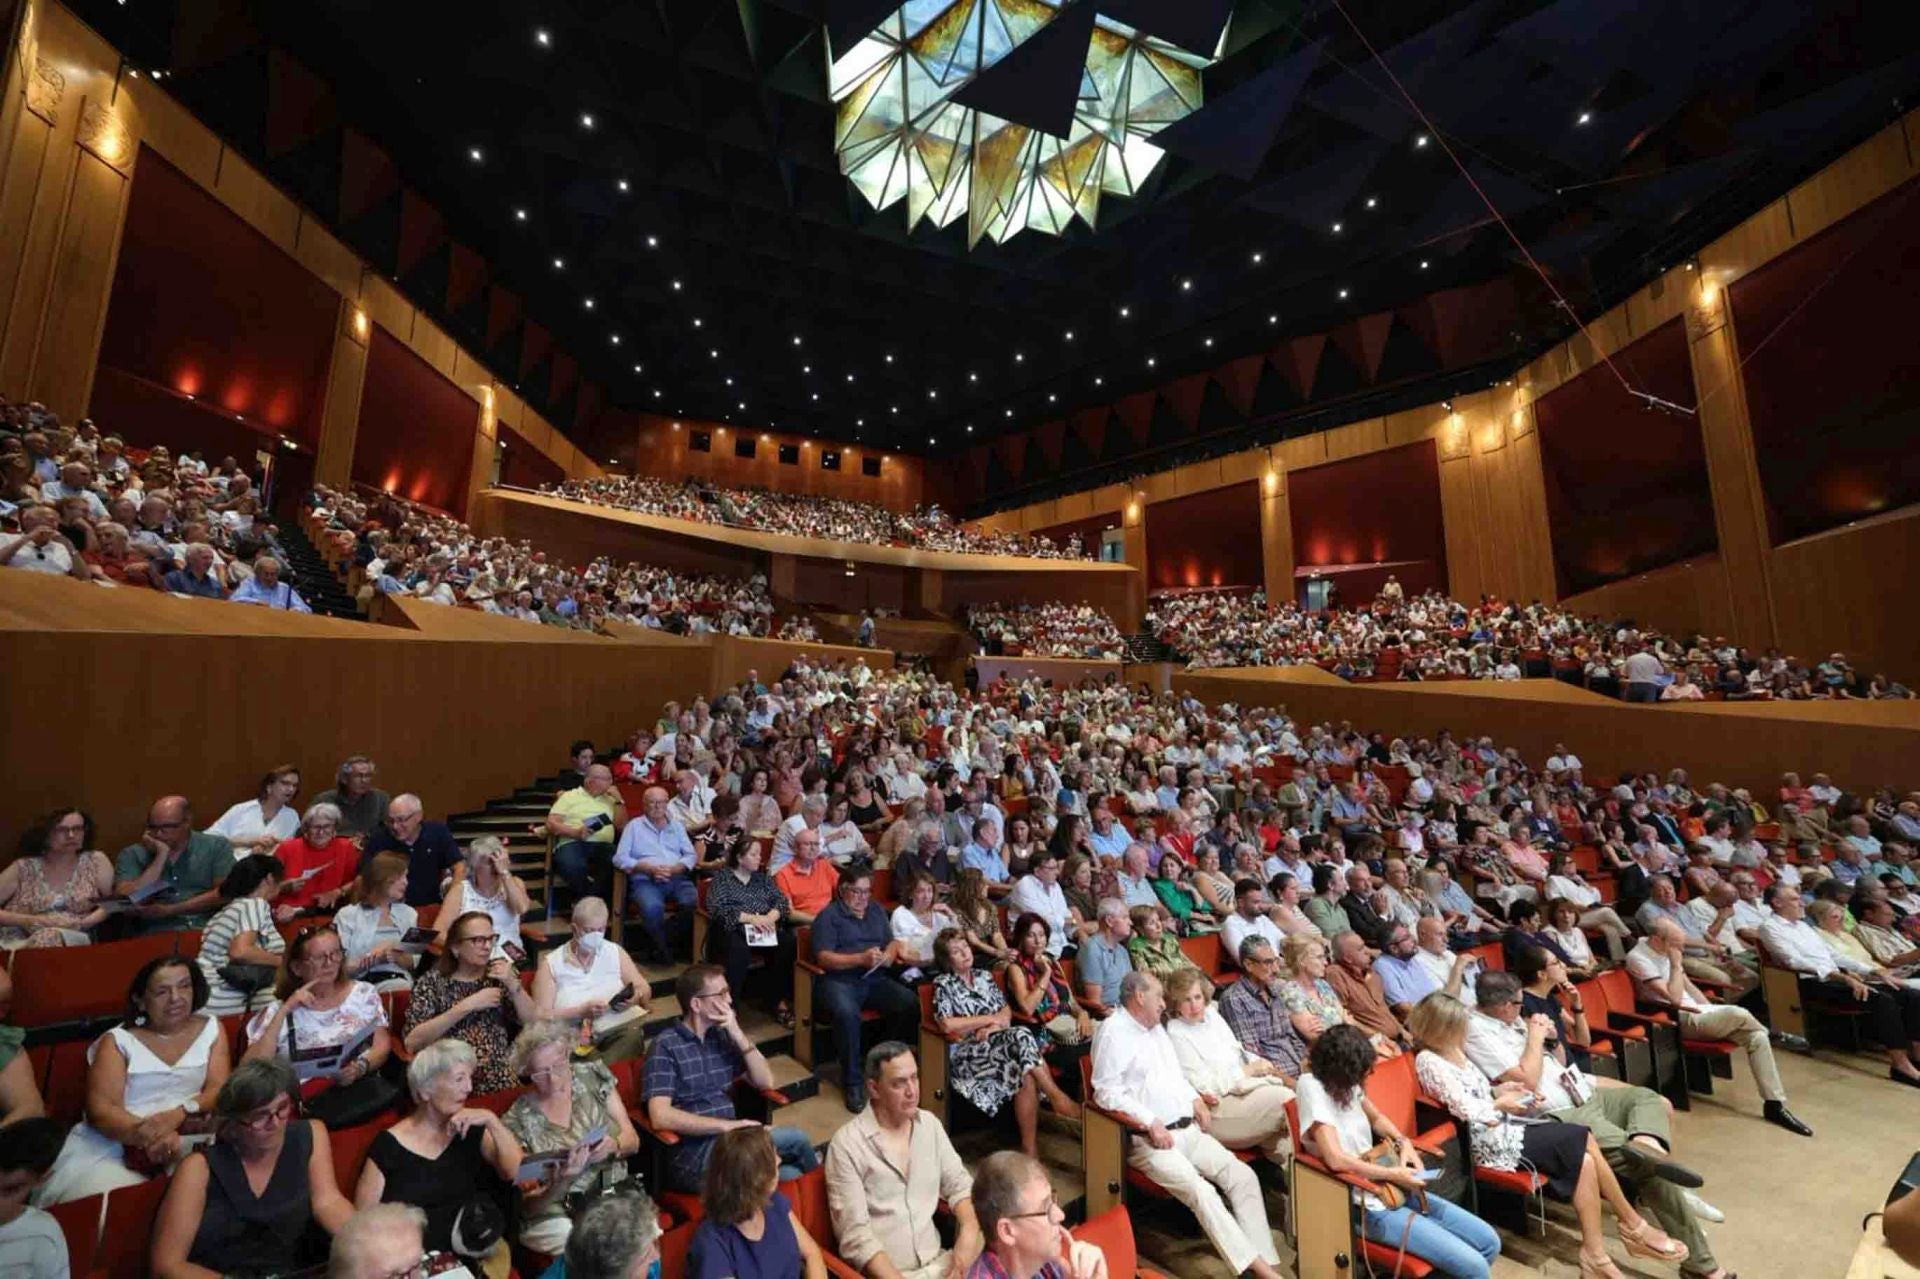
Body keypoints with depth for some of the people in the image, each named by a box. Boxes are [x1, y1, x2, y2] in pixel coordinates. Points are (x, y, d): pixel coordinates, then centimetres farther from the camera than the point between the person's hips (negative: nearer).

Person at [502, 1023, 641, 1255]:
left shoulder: (593, 1076, 2)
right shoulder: (518, 1120, -4)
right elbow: (530, 1203, -1)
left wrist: (614, 1146, -17)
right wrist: (561, 1182, -22)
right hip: (556, 1217, -2)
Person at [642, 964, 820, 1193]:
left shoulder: (722, 1035, 8)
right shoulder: (665, 1047, -10)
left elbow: (765, 1082, 6)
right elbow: (660, 1116, -21)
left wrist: (738, 1035, -7)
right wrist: (726, 1125, -22)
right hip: (692, 1156, -6)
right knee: (796, 1140, -18)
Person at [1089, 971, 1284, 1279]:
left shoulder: (1156, 1027, 16)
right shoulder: (1114, 1031, -13)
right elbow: (1107, 1092, -19)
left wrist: (1196, 1099, 7)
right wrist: (1151, 1123, -20)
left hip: (1188, 1130, 8)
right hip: (1148, 1139, -8)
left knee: (1243, 1175, -6)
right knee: (1201, 1191, -25)